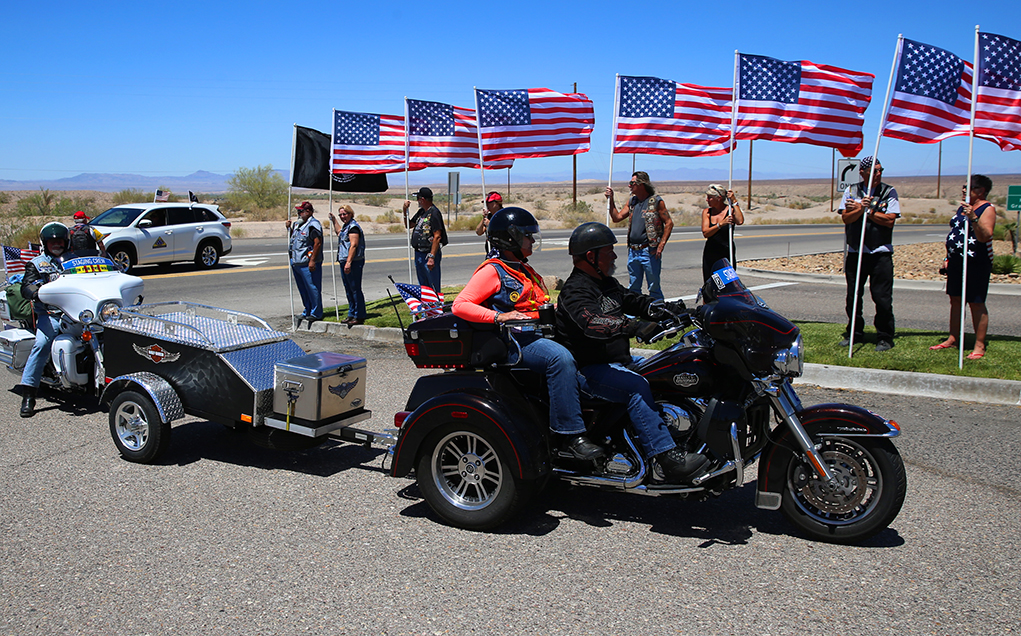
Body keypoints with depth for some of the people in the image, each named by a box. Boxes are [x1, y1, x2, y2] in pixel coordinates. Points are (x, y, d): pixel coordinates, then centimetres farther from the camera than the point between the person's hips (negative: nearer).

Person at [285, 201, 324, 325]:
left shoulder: (313, 224, -12)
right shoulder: (299, 224, 17)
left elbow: (317, 243, -19)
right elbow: (292, 238, 31)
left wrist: (312, 261, -24)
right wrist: (289, 228, 12)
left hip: (308, 264, -10)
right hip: (296, 263, 10)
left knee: (312, 289, -4)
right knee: (303, 290, 16)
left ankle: (316, 313, 4)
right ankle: (307, 311, 26)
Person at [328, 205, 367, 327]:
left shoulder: (353, 226, -12)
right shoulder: (346, 226, 19)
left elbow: (353, 245, -21)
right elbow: (339, 232, 45)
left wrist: (348, 262, -27)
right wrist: (334, 220, 41)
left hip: (353, 262, -10)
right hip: (344, 262, 10)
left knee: (355, 290, -8)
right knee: (349, 290, 15)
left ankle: (359, 317, -5)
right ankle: (351, 315, 23)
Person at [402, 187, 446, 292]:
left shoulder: (434, 213, -14)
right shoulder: (421, 212, 14)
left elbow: (437, 237, -20)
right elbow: (408, 225, 26)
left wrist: (431, 257, -25)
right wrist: (405, 211, 10)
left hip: (429, 254, -9)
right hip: (418, 254, 9)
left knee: (433, 287, -5)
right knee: (422, 287, 16)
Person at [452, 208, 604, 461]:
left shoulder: (524, 270, 24)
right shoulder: (493, 271, -4)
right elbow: (460, 305, -14)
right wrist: (498, 316, -25)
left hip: (538, 333, 9)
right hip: (515, 339, -9)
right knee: (561, 358, -33)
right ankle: (569, 434, -32)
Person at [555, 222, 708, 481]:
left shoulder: (607, 283, 16)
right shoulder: (575, 290, -16)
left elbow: (633, 300, 14)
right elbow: (592, 323, -34)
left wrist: (667, 309, -6)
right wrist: (633, 327, -47)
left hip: (618, 360, 10)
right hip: (589, 370, -10)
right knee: (636, 386, -31)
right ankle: (669, 459, -34)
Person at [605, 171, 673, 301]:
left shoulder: (656, 201, -5)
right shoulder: (632, 201, 14)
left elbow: (669, 223, -6)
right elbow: (617, 218, 15)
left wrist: (661, 244, -13)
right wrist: (611, 200, 7)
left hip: (650, 251, -6)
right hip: (633, 251, 6)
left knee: (654, 288, 0)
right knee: (633, 288, 12)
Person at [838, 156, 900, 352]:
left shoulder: (889, 192, 3)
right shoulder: (851, 191, 8)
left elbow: (890, 220, -9)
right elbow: (846, 218, -4)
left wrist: (866, 210, -12)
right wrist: (861, 208, -20)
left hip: (881, 253, -2)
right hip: (855, 252, 3)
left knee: (882, 298, -4)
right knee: (853, 296, 9)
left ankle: (885, 337, 6)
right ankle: (854, 334, 22)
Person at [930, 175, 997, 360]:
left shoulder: (987, 209, -10)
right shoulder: (963, 208, 15)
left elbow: (985, 237, -23)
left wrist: (973, 218, -36)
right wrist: (948, 258, 18)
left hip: (977, 263, -8)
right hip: (956, 261, 8)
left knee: (976, 303, -5)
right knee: (955, 300, 12)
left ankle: (979, 346, 1)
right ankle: (952, 339, 20)